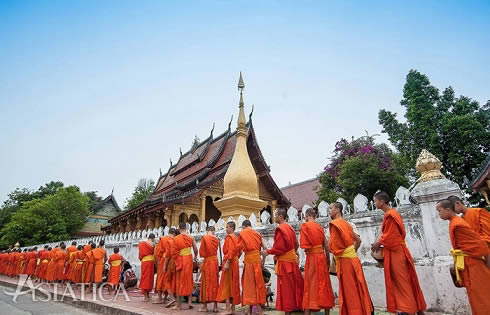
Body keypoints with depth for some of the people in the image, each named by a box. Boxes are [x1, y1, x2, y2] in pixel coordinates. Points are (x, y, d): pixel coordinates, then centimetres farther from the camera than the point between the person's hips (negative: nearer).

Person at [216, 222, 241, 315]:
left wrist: (227, 263, -24)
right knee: (233, 285, 11)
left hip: (229, 262, -9)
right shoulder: (236, 238, 14)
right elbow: (239, 252, 18)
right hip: (235, 262, 9)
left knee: (226, 284, -4)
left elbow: (231, 251, -22)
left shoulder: (229, 237, -12)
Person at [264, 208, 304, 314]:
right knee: (294, 285, 14)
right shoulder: (289, 227, 10)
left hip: (284, 262, -8)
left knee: (285, 287, 0)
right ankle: (296, 305, 23)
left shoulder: (280, 229, -16)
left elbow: (279, 247, -21)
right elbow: (296, 245, 16)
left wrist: (268, 252, -8)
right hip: (292, 259, 8)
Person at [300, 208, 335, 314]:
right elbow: (326, 246, 7)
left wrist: (308, 248, 7)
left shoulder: (305, 225, -8)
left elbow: (304, 245, -15)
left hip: (312, 257, -5)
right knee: (324, 284, 14)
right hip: (322, 256, 5)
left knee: (311, 285, 2)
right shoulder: (320, 227, 7)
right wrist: (328, 261, 15)